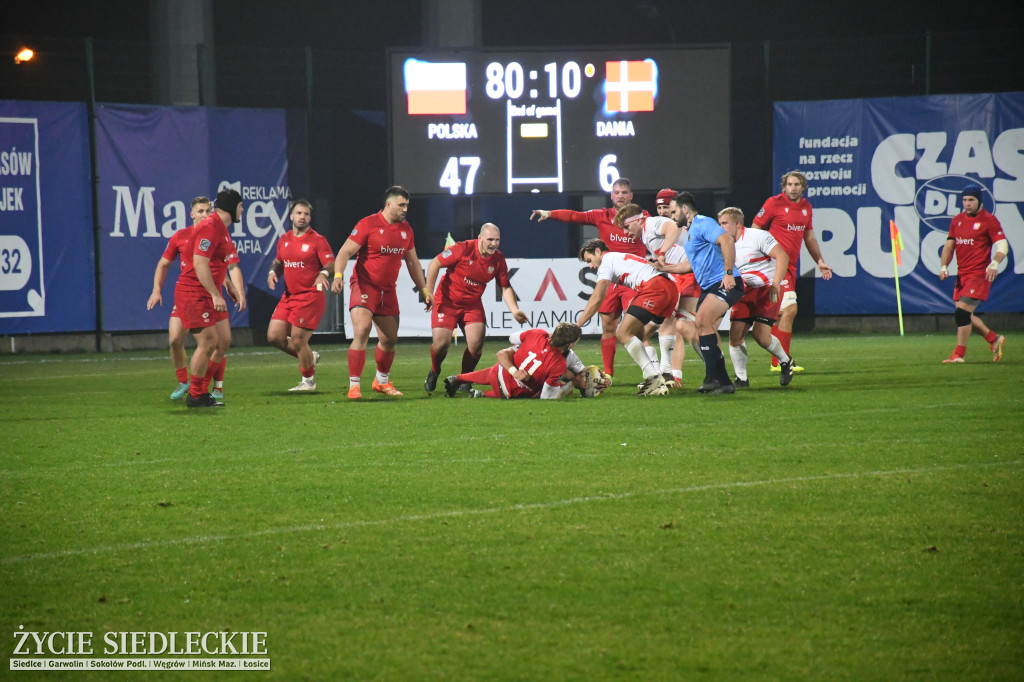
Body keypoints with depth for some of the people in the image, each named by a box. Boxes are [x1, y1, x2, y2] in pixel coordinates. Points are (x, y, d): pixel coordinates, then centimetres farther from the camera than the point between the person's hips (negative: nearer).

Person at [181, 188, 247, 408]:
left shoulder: (223, 230, 17)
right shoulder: (209, 227, -17)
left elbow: (232, 265, 20)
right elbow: (200, 264, -25)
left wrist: (239, 293, 7)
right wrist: (215, 295, -25)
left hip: (210, 295, 10)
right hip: (194, 294, -10)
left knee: (224, 340, 9)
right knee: (209, 342, -11)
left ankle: (202, 391, 16)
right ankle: (195, 395, -1)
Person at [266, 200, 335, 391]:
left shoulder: (317, 240, -8)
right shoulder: (284, 239, 10)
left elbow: (332, 264, -14)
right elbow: (278, 261, 24)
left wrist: (324, 273, -36)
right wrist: (273, 272, 2)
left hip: (310, 296, -7)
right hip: (288, 296, 7)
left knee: (298, 340, -7)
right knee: (274, 336, 0)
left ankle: (308, 381, 14)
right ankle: (310, 357, 23)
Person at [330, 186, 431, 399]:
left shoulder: (406, 229, 8)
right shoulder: (368, 224, -11)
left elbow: (412, 262, 20)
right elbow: (345, 252, -15)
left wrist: (424, 290, 17)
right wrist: (338, 275, -31)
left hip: (388, 290, 6)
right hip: (364, 286, -6)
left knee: (390, 339, 13)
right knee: (361, 333, -19)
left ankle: (382, 381, 35)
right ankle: (354, 386, -16)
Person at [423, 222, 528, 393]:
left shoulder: (498, 259, -6)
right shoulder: (463, 249, -20)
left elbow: (505, 287, 4)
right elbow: (434, 264, -13)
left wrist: (515, 311, -9)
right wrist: (428, 293, -14)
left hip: (473, 304, 4)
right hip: (447, 302, -4)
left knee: (476, 344, -14)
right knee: (441, 342, -14)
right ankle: (434, 372, 20)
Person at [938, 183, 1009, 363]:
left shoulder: (989, 220, -6)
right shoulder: (956, 220, 13)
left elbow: (1002, 245, -10)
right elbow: (949, 246, 18)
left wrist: (995, 263, -27)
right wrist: (943, 266, 3)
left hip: (979, 274, -7)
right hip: (961, 274, 7)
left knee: (963, 312, -15)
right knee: (962, 315, 8)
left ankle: (959, 354, -10)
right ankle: (994, 339, 26)